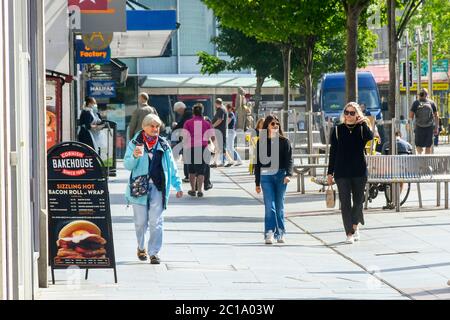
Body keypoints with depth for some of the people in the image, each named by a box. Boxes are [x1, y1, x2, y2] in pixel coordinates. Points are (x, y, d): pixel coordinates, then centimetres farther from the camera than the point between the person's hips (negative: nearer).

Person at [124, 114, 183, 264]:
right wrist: (135, 156, -24)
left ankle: (154, 252, 1)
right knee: (140, 221, 6)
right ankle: (141, 247, 29)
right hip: (139, 186, -1)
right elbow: (127, 165, -3)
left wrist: (177, 185, 10)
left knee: (156, 222, -5)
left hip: (158, 187, 1)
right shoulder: (135, 143, 2)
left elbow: (171, 166, 14)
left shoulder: (163, 145, 9)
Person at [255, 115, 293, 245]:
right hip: (266, 176, 0)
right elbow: (257, 162, 10)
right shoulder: (261, 142, 7)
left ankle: (280, 233, 14)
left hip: (281, 176, 0)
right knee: (269, 206, -11)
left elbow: (289, 159, 0)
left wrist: (288, 174, -17)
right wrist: (257, 183, 9)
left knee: (279, 206, 6)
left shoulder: (284, 141, 6)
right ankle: (269, 233, -14)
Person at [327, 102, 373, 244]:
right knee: (345, 203, -3)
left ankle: (355, 225, 31)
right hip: (342, 172, 0)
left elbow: (370, 137, -20)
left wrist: (365, 123, -29)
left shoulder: (362, 129, 4)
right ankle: (349, 233, 1)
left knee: (358, 201, 7)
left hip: (359, 171, 0)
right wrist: (330, 173, 3)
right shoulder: (337, 130, 5)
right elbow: (333, 152, 6)